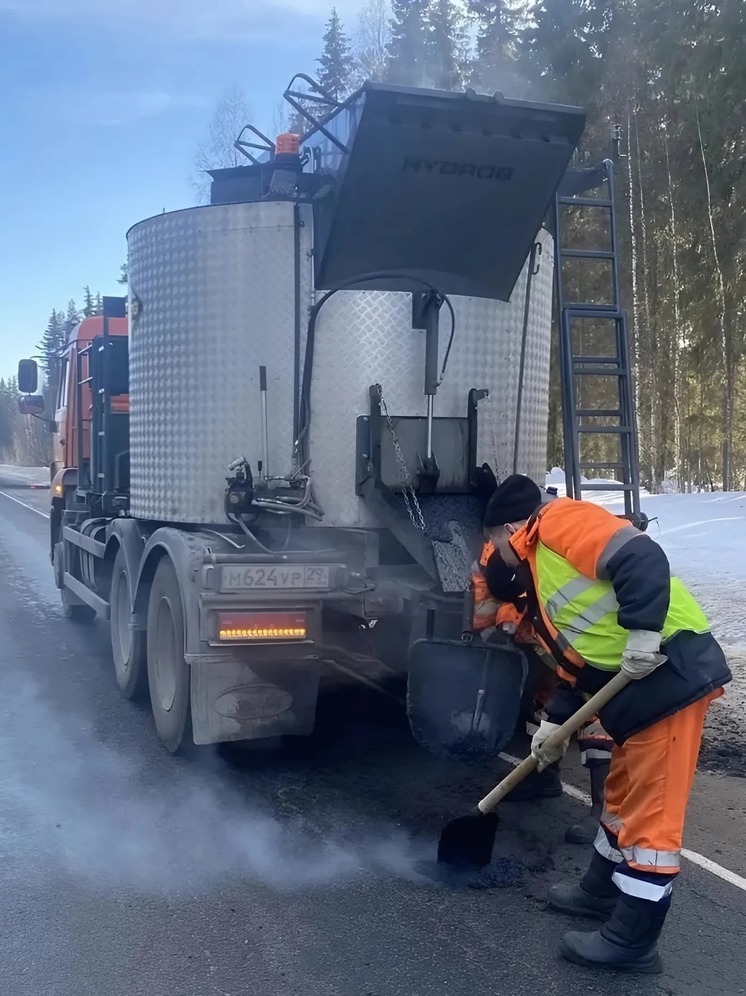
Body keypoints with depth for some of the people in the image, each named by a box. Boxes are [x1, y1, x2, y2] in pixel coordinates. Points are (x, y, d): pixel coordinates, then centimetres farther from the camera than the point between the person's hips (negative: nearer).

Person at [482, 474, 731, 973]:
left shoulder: (560, 521, -8)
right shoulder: (541, 572, 21)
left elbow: (642, 559, -22)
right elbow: (575, 656, 22)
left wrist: (642, 631, -26)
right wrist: (555, 722, 18)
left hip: (673, 670, -10)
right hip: (638, 683, 11)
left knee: (651, 810, -2)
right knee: (624, 793, 23)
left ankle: (632, 941, 8)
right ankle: (603, 890, 41)